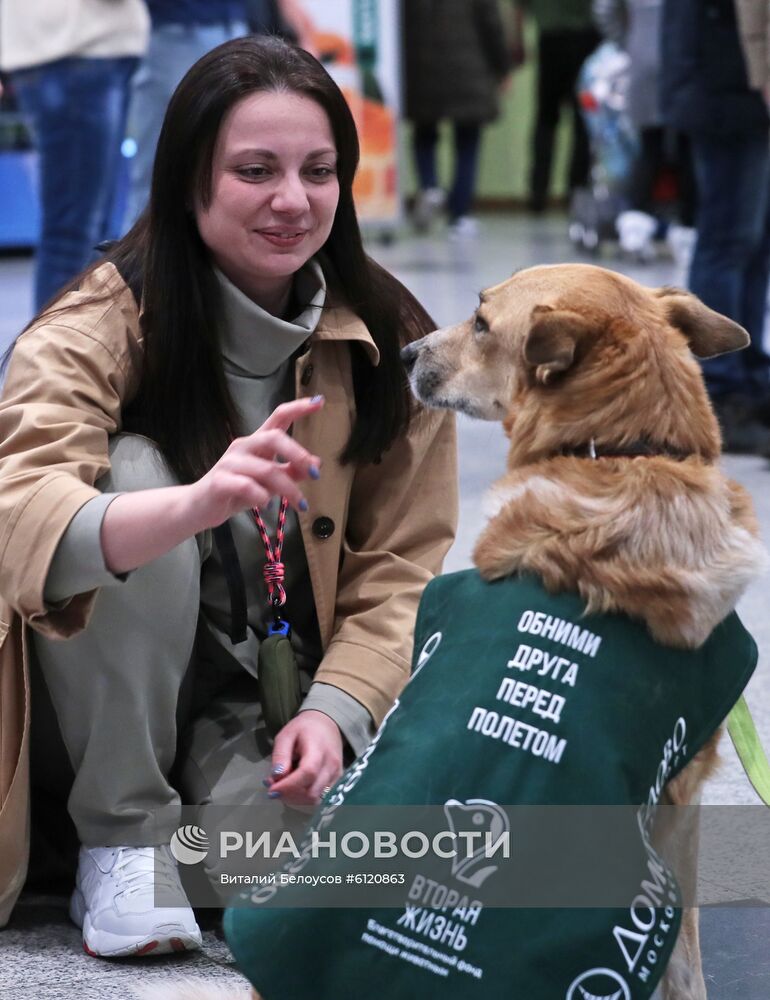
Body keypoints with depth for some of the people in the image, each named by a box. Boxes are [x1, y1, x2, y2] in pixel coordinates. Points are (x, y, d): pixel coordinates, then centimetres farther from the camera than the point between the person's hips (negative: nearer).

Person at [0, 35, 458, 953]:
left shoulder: (389, 344, -4)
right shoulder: (103, 324, -16)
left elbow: (403, 563, -3)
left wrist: (333, 710, -22)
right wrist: (195, 504, -54)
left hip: (280, 694, 2)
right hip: (112, 695, -1)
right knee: (131, 465, -29)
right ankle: (123, 839, -15)